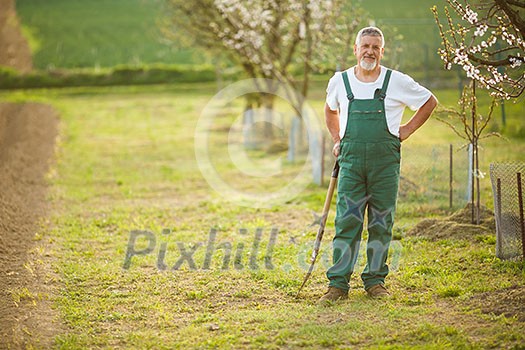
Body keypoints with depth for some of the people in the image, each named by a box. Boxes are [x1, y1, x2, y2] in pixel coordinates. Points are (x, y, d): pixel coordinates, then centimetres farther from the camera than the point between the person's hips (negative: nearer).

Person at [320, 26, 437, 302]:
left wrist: (407, 130, 8)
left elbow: (429, 102, 15)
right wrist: (337, 140, 17)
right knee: (346, 222, -5)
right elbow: (330, 110, 28)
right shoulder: (339, 82, 7)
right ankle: (338, 283, -2)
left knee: (381, 223, 4)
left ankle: (375, 280, 14)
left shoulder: (397, 82, 1)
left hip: (385, 162, 0)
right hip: (351, 161, 1)